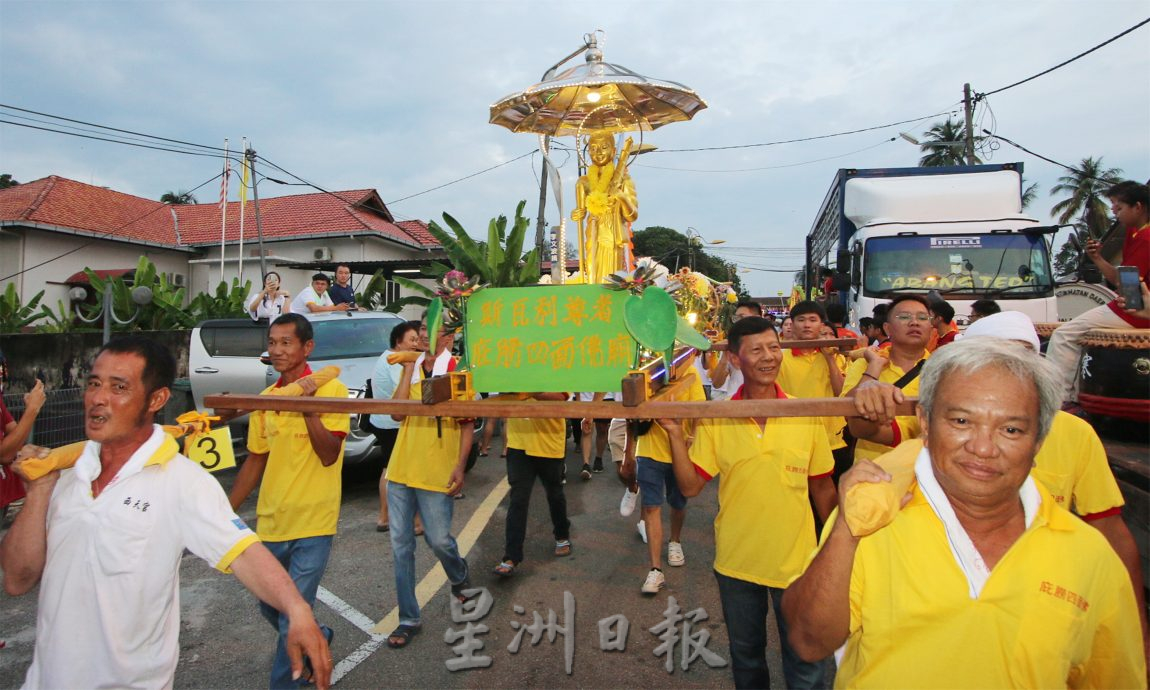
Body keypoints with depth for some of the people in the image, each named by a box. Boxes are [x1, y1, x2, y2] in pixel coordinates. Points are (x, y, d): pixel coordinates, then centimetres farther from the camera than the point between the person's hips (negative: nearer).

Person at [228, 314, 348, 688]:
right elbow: (255, 461, 14)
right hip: (270, 523, 6)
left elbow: (329, 454, -16)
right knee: (270, 608, 20)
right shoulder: (265, 398, 7)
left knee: (293, 618, -2)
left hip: (312, 524, -6)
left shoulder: (330, 389, -10)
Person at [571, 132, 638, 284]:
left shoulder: (623, 180, 0)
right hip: (594, 242, 2)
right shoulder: (584, 182, 6)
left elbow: (632, 216, -4)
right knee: (593, 280, 0)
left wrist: (623, 199, -22)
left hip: (616, 242, -2)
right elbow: (581, 211, 9)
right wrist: (577, 215, -14)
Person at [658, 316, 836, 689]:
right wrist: (675, 433, -21)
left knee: (805, 659, 14)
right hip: (736, 562, 1)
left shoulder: (806, 415, -9)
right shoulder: (714, 420, -10)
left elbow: (822, 487, 2)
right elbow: (690, 486, -10)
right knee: (745, 655, 22)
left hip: (797, 560, 0)